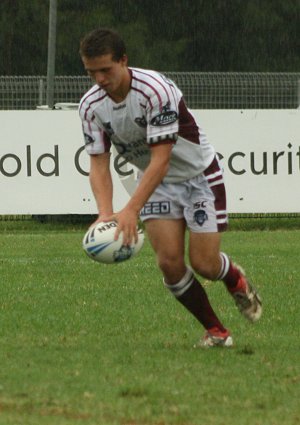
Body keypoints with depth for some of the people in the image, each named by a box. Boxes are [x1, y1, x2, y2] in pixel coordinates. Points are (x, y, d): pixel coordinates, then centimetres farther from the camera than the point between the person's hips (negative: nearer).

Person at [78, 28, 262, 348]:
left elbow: (160, 159, -34)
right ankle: (215, 331, 7)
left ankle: (235, 279, 32)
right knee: (169, 261, -12)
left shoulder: (155, 90, -32)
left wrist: (131, 210, -42)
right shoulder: (91, 106, -14)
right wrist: (106, 213, -30)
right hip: (156, 181, 4)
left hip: (198, 175, -4)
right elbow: (99, 164, -12)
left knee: (204, 264, -6)